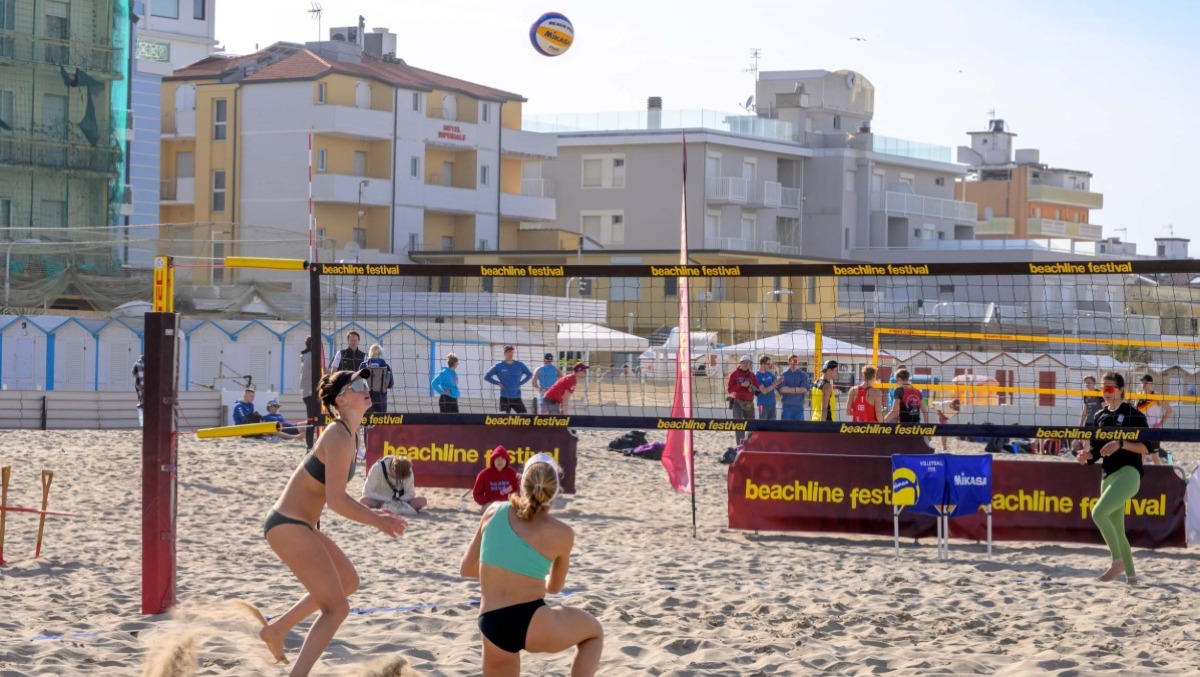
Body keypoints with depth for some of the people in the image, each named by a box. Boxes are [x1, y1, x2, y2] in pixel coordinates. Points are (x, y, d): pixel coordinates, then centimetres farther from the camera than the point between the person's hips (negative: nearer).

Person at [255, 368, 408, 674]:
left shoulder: (348, 435, 11)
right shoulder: (339, 437, -20)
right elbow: (336, 500, -24)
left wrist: (370, 513, 9)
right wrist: (377, 522, -15)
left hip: (297, 524, 10)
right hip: (289, 525, -10)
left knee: (348, 581, 25)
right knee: (336, 608, -9)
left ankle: (276, 629, 29)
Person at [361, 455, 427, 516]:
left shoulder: (407, 471, -13)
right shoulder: (378, 468, -21)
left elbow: (410, 493, -7)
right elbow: (366, 492, -21)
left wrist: (399, 499, -27)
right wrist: (389, 499, -28)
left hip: (398, 501, 2)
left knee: (422, 501, -23)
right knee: (363, 501, -37)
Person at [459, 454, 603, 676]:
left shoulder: (494, 512, 6)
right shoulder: (562, 534, -1)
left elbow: (466, 569, 16)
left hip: (491, 628, 4)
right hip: (532, 622, -4)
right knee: (594, 632, 24)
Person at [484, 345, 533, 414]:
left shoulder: (520, 365, 7)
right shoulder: (498, 366, -1)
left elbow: (529, 374, 21)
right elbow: (486, 377, 4)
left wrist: (521, 383, 8)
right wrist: (498, 383, -4)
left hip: (517, 397, 3)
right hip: (505, 397, -3)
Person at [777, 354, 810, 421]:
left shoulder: (803, 375, 6)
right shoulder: (784, 375, 5)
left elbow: (804, 389, -8)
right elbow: (782, 389, -10)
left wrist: (788, 389, -8)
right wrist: (796, 389, -10)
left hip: (799, 406, 1)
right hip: (787, 406, -1)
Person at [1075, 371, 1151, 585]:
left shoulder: (1134, 415, -3)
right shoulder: (1100, 417, 16)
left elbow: (1146, 448, -10)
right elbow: (1097, 451, 19)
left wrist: (1121, 443, -23)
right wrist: (1087, 455, -3)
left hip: (1128, 473, -8)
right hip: (1108, 476, 8)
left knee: (1098, 512, -25)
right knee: (1116, 530, 9)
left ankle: (1118, 560, -16)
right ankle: (1130, 574, 18)